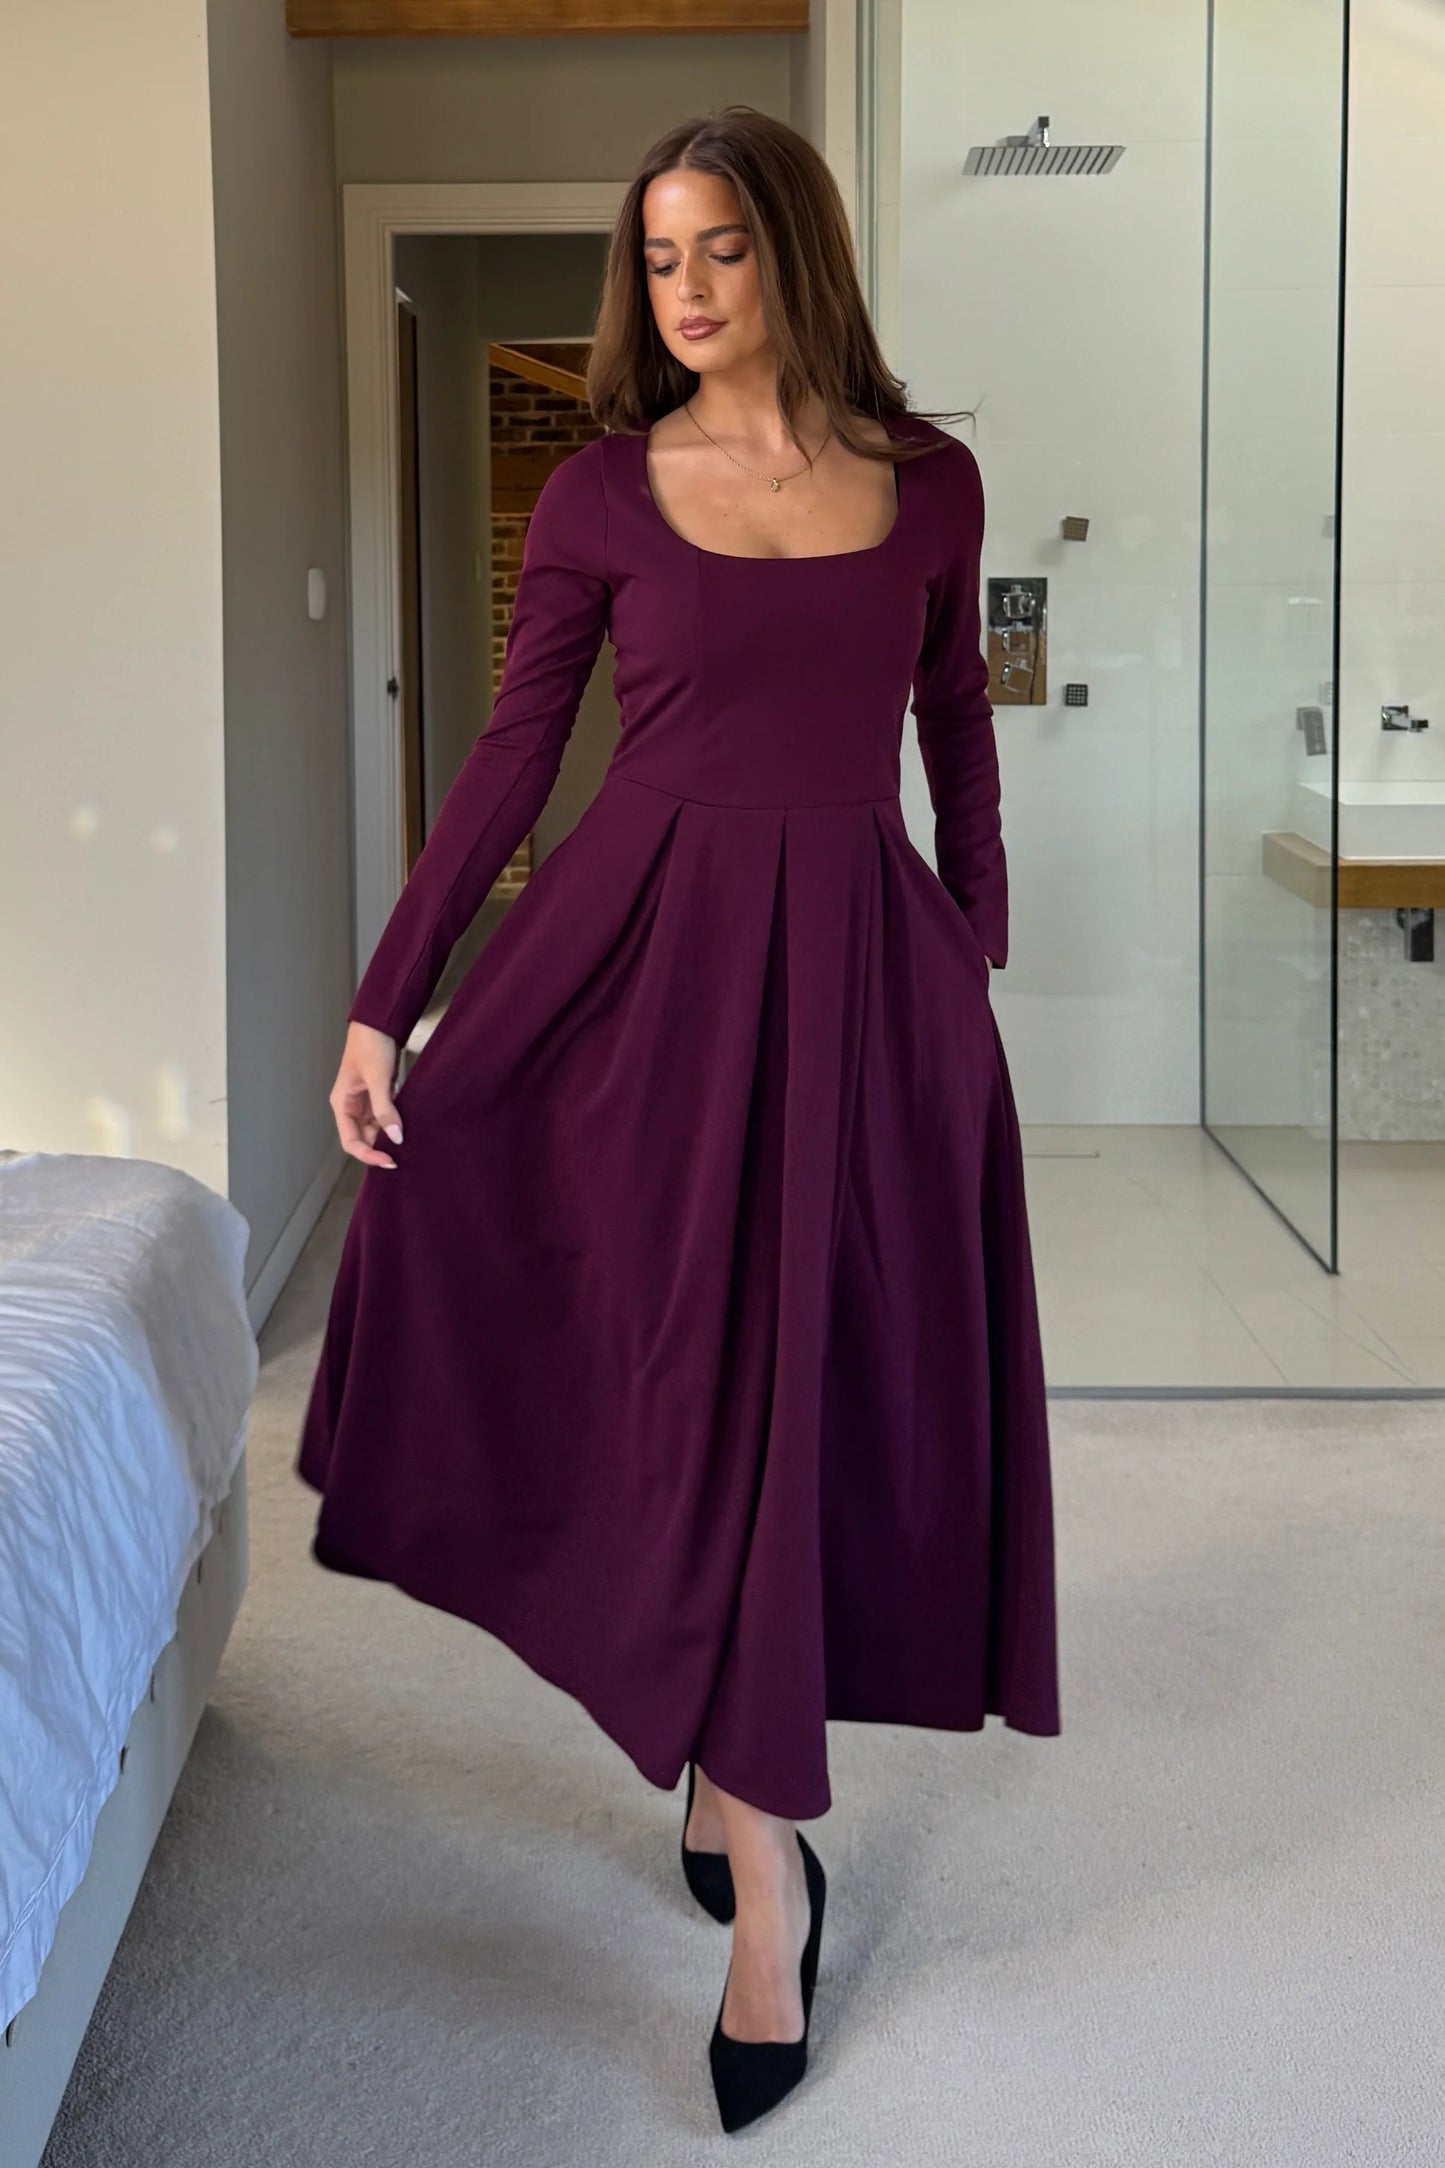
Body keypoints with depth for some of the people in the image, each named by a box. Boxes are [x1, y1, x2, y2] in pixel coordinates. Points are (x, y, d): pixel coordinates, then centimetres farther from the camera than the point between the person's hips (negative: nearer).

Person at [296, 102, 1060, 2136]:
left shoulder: (930, 479, 5)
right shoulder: (602, 493, 0)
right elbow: (510, 756, 1)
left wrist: (979, 953, 15)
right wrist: (381, 1005, -3)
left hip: (865, 958, 2)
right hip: (659, 949, -2)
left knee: (859, 1379, 5)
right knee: (722, 1376, -1)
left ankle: (724, 1770, 26)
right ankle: (768, 1881, 10)